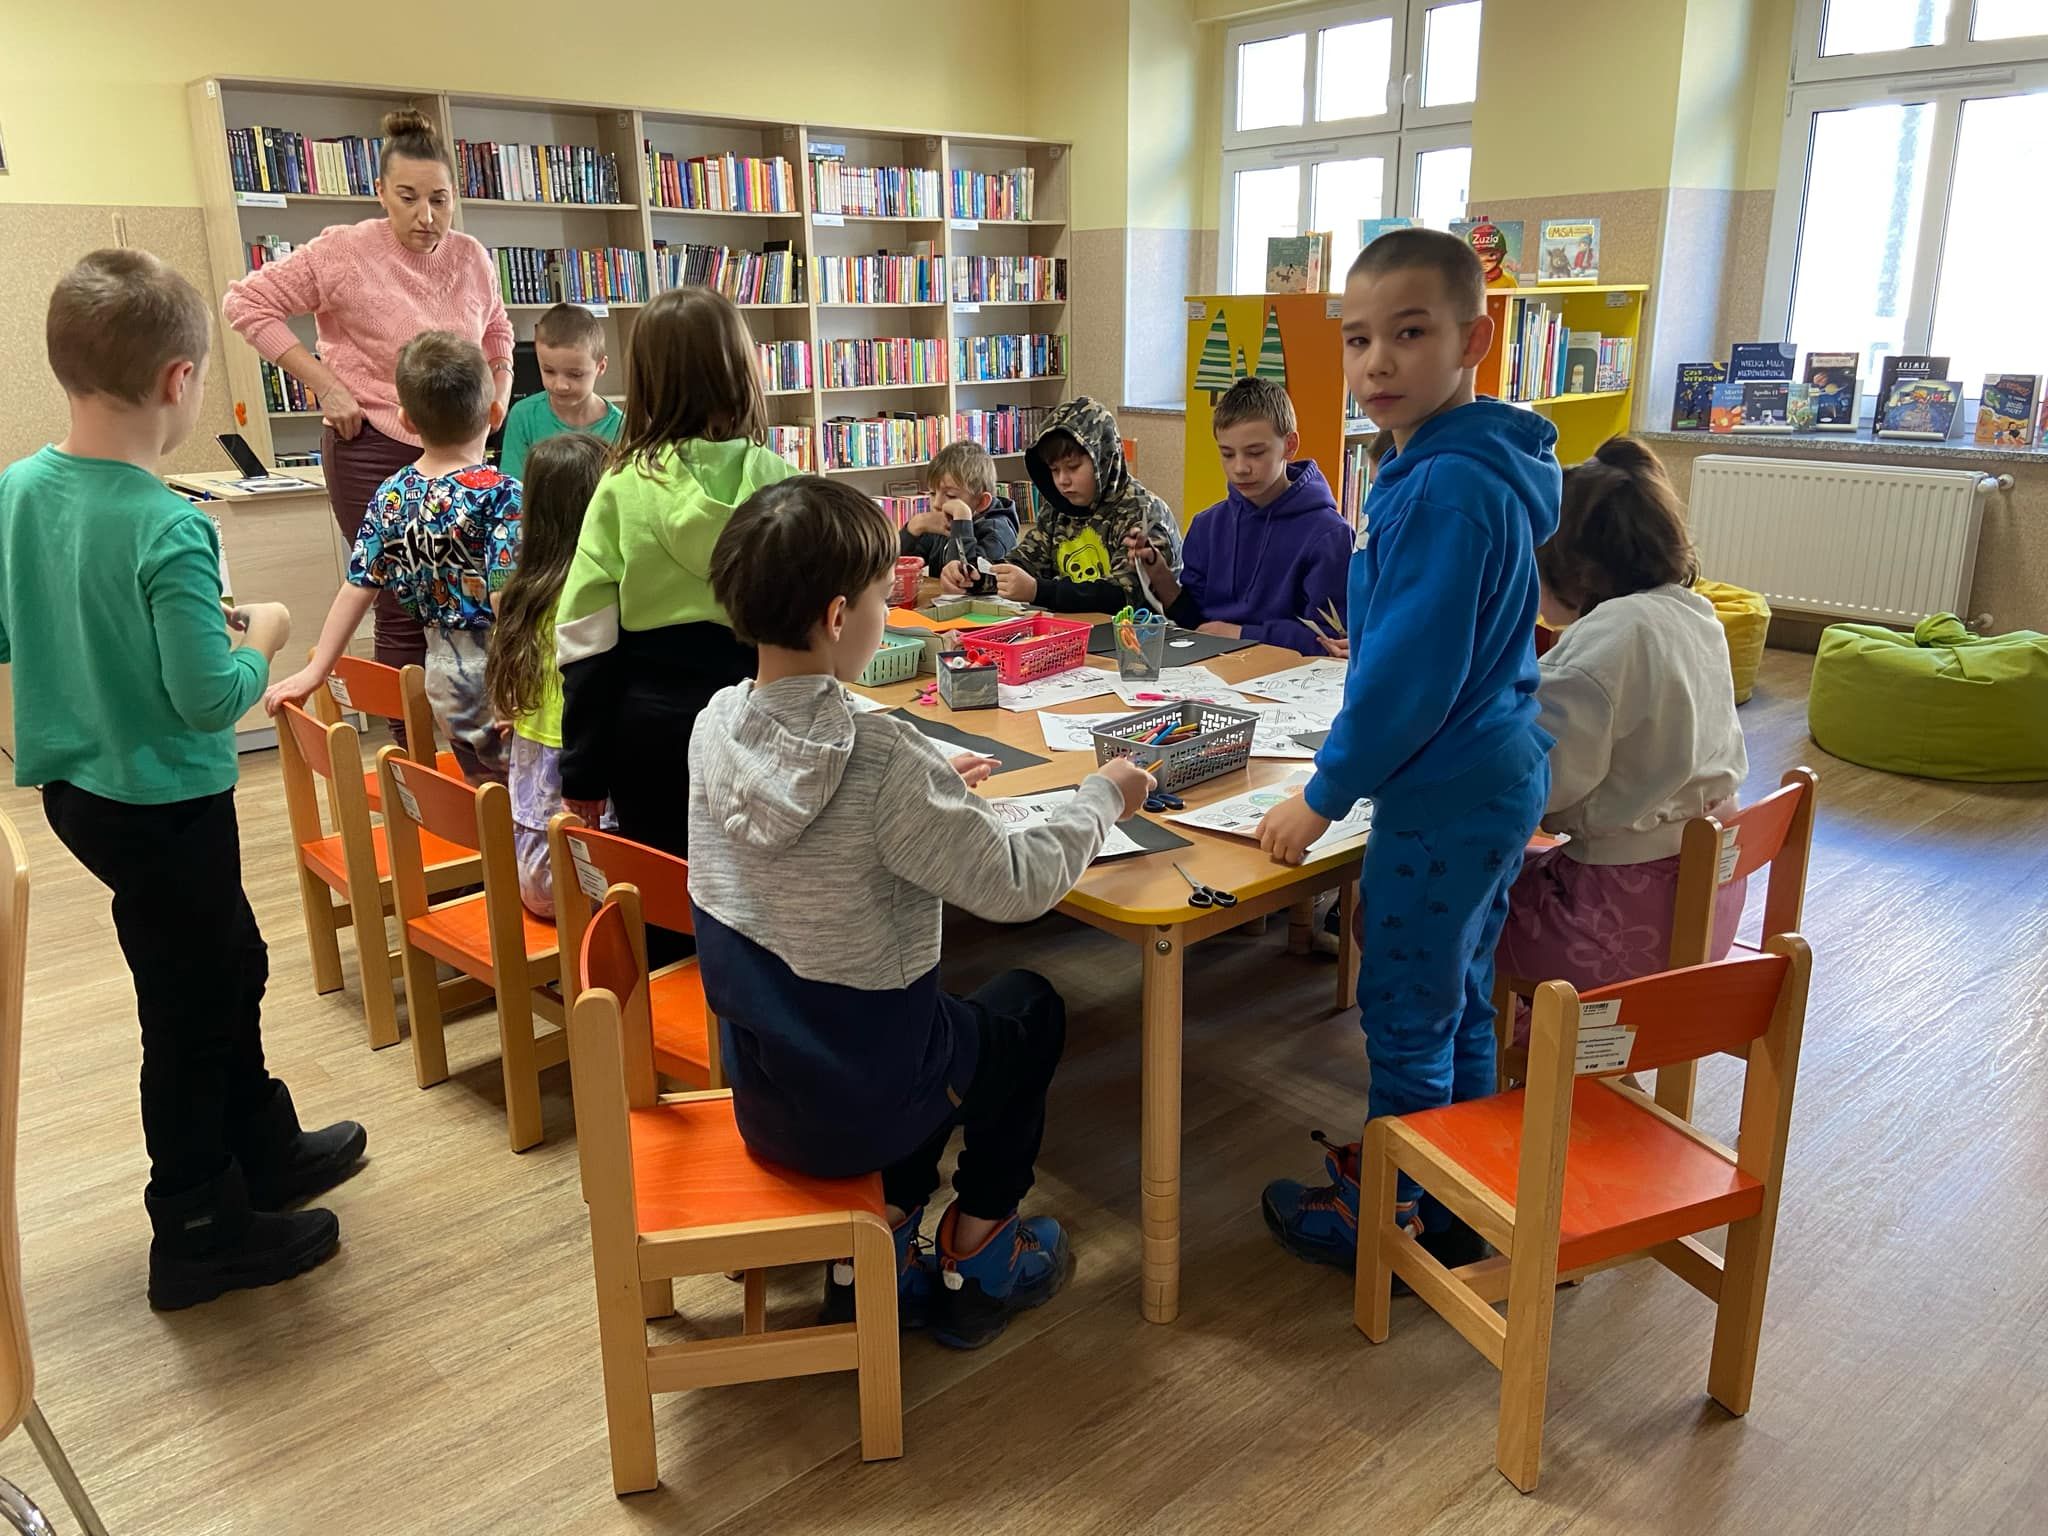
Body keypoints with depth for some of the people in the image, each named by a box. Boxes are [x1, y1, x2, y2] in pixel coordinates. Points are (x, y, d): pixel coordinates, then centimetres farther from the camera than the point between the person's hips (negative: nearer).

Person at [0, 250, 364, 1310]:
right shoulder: (168, 530, -26)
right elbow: (211, 699, -25)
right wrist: (259, 636, -7)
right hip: (164, 800, -8)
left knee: (228, 964, 24)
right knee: (189, 1008, 8)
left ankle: (266, 1151, 41)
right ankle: (200, 1236, 24)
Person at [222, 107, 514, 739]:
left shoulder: (472, 258, 4)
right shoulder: (343, 252, -11)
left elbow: (496, 331, 24)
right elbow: (246, 301, -9)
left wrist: (499, 391, 9)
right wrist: (325, 385, -14)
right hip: (373, 450, -5)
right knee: (404, 611, -2)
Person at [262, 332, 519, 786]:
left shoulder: (390, 496, 2)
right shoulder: (503, 494, -16)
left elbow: (357, 590, 5)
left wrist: (315, 671, 12)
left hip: (443, 670, 7)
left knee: (485, 791, 19)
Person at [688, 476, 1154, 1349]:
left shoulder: (716, 725, -7)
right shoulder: (883, 759, -28)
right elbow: (1018, 886, -20)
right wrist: (1101, 797, -4)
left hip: (757, 1093, 6)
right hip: (859, 1106, -6)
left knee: (941, 1016, 32)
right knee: (1030, 1008, 23)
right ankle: (975, 1256, 31)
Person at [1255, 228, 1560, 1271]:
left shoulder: (1447, 487, -23)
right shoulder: (1479, 465, 8)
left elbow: (1412, 672, -24)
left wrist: (1324, 795, -16)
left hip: (1444, 796, -10)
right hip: (1495, 775, 10)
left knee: (1405, 1016, 6)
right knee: (1459, 1001, 21)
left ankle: (1390, 1218, 24)